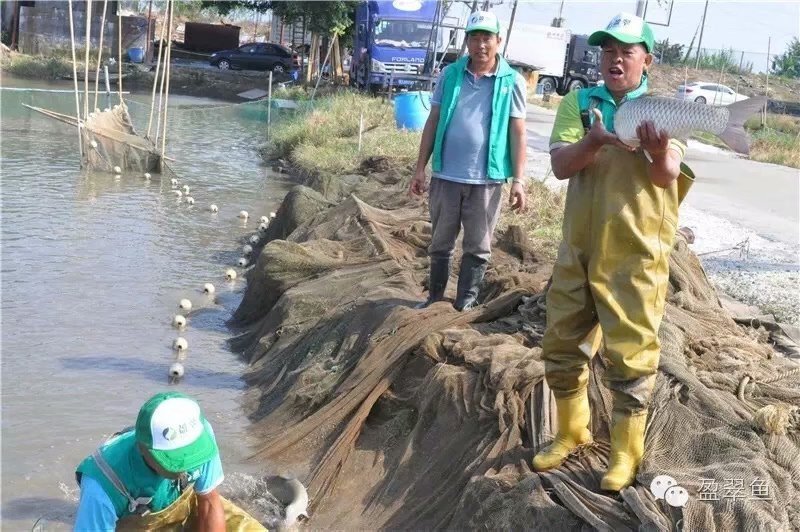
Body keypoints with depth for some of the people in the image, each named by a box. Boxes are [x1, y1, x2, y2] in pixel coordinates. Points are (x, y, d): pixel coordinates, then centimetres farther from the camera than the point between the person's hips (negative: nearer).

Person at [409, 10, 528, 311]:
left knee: (478, 248, 10)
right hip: (446, 176, 2)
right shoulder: (449, 75, 3)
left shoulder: (512, 81, -3)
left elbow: (518, 133, -2)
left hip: (486, 179, -2)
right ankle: (435, 298, 29)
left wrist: (518, 180, -7)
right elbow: (433, 122, 6)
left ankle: (465, 304, 22)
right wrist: (420, 168, 3)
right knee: (440, 244, 14)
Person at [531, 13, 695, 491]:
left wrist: (659, 151, -37)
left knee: (631, 354, 0)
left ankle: (627, 451, 17)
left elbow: (668, 174, -15)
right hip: (579, 247, 4)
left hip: (636, 255, -3)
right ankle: (572, 432, 33)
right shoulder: (578, 103, 5)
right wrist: (593, 141, -28)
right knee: (563, 344, 13)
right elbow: (561, 166, -8)